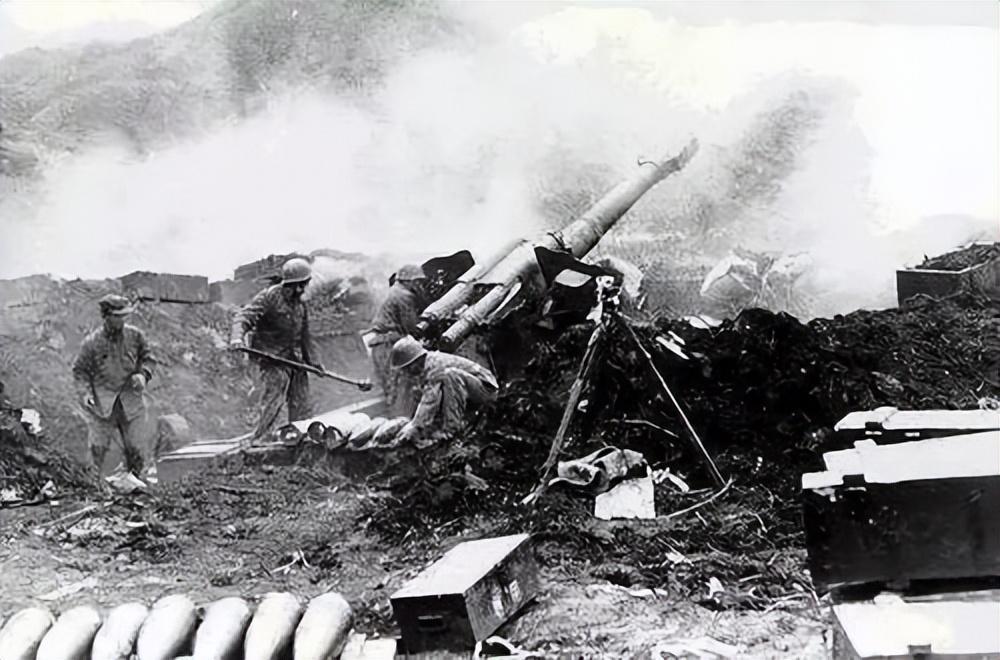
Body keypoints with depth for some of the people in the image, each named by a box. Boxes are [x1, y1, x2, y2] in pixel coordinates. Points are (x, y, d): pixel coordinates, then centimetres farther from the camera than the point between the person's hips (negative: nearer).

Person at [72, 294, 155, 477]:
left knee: (135, 448, 3)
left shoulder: (135, 335, 1)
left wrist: (143, 374, -4)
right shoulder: (92, 342, -6)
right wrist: (84, 393, -13)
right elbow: (79, 371, 1)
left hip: (130, 400, 2)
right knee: (98, 447, -5)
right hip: (102, 401, -2)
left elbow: (147, 358, 15)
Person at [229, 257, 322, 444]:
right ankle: (259, 440, -12)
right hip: (271, 357, -8)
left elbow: (304, 335, 23)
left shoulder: (300, 303, 12)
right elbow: (244, 316, -20)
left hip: (294, 358, 8)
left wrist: (312, 360, 23)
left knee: (301, 403, 8)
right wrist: (237, 337, -39)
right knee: (275, 397, -16)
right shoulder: (269, 297, -13)